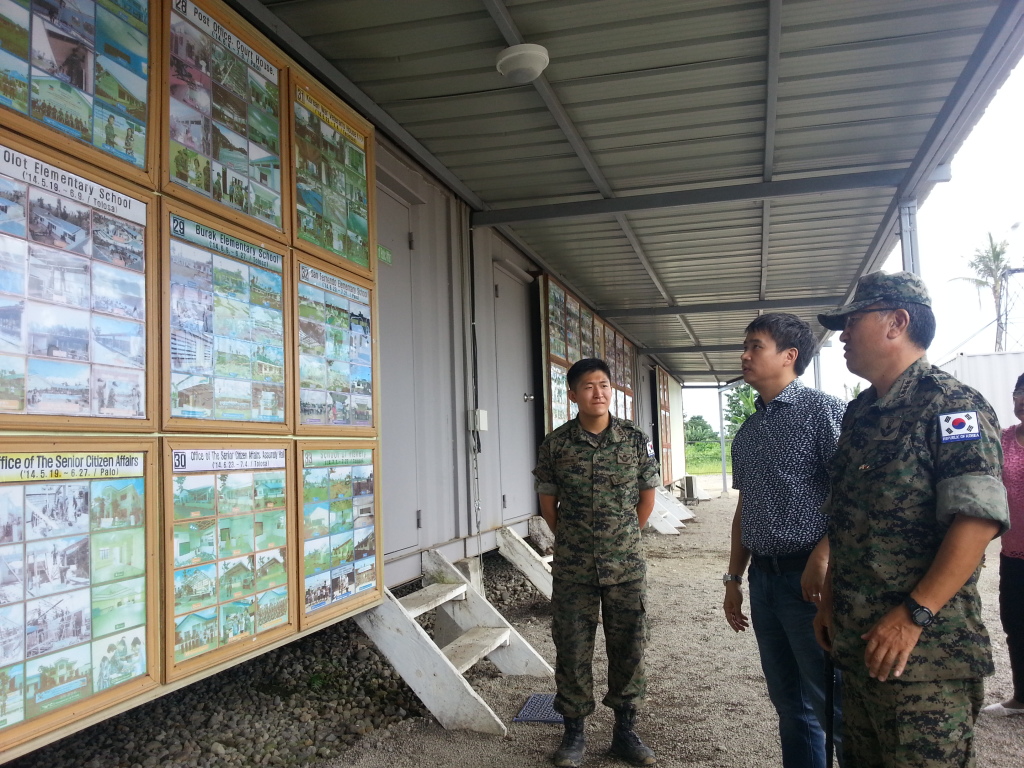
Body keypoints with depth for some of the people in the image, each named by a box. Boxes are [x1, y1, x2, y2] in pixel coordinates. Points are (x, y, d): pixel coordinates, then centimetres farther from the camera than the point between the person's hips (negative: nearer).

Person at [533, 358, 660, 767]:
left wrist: (624, 538, 11)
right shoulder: (555, 444, -4)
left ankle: (625, 732, 26)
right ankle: (574, 733, 23)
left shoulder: (636, 440, -3)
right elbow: (548, 502, 6)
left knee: (628, 648, 9)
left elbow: (647, 496, 7)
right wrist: (571, 541, 10)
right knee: (572, 650, 7)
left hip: (627, 565, 1)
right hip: (572, 568, 0)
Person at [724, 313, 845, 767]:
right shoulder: (747, 432, 15)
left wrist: (822, 559, -22)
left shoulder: (823, 411, -7)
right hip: (763, 577, 7)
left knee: (833, 705, 0)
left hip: (810, 578, -7)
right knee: (789, 702, 16)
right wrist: (734, 579, 18)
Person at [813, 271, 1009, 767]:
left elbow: (978, 519, -21)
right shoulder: (859, 415, 14)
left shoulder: (950, 405, -11)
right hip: (856, 639, 8)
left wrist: (913, 615, -23)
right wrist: (829, 599, 16)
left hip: (924, 647, -8)